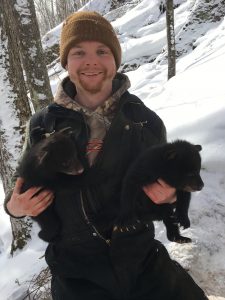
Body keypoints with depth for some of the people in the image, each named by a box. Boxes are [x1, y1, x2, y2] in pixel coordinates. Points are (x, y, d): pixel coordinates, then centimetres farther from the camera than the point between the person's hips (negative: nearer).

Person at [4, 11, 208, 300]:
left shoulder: (147, 121, -6)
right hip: (75, 272, 0)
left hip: (141, 259, 1)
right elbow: (28, 190, 6)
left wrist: (170, 196, -16)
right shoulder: (43, 125, -6)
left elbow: (166, 187, 5)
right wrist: (15, 207, -15)